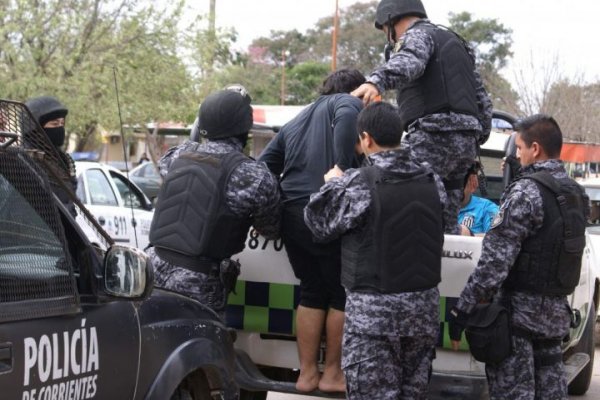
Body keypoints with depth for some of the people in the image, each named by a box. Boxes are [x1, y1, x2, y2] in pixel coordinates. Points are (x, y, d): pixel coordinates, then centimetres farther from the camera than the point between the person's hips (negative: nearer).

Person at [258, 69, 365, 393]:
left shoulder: (294, 124, 26)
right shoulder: (347, 103, 6)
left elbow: (263, 167, 20)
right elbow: (347, 118, -19)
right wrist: (342, 167, -22)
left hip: (291, 216, 7)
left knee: (311, 292, 18)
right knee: (342, 294, 8)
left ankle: (307, 374, 21)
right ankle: (332, 374, 15)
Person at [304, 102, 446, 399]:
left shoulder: (359, 184, -16)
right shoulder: (432, 181, 3)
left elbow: (320, 224, -7)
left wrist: (334, 184, 12)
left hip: (373, 310, -6)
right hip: (424, 305, 6)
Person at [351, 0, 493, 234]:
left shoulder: (418, 35, 1)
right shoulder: (454, 41, 30)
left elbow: (410, 60, -25)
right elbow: (482, 99, 29)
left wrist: (377, 81, -42)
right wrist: (477, 141, 31)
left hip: (435, 136, -9)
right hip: (465, 141, 9)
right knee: (447, 223, 8)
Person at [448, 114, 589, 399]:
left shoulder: (527, 191, -16)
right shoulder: (576, 194, 12)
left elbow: (495, 260, -20)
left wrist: (462, 311, -18)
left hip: (520, 311, -8)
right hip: (557, 311, 8)